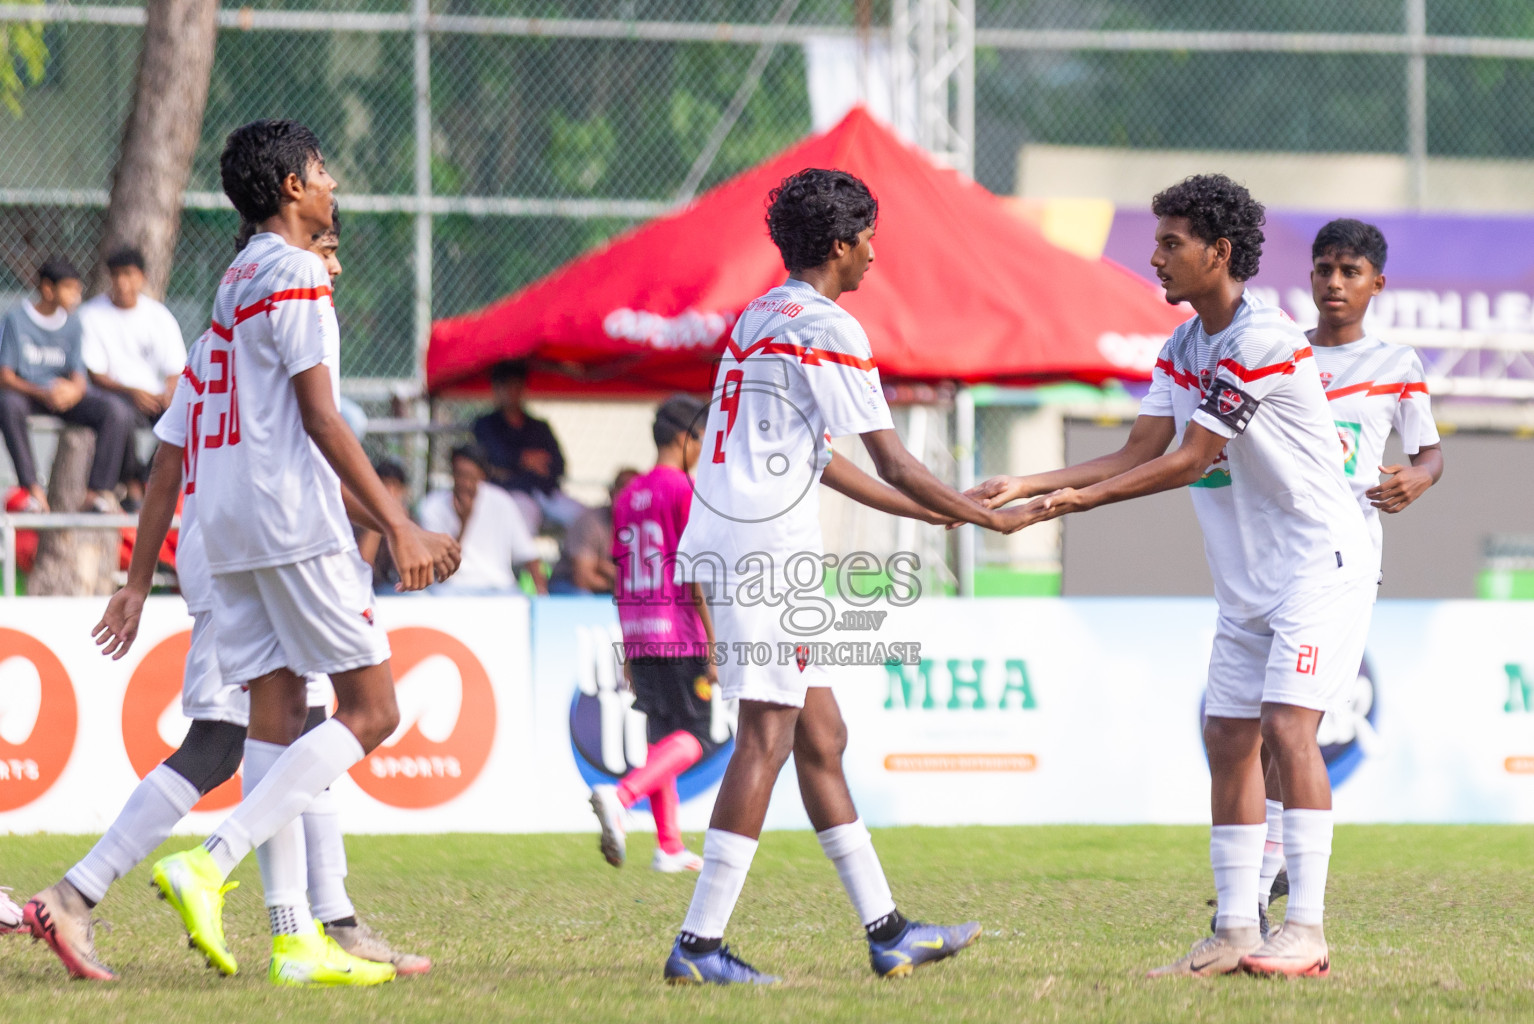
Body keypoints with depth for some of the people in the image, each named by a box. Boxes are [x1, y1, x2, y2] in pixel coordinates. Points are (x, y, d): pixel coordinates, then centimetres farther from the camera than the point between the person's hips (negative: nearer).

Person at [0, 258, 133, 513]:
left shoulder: (72, 324, 9)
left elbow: (78, 376, 3)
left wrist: (74, 390, -23)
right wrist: (43, 394, -26)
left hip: (67, 395, 4)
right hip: (27, 393, -4)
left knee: (117, 412, -21)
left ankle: (98, 491, -21)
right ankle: (32, 489, -36)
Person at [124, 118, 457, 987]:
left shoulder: (238, 282, 21)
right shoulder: (294, 277, -9)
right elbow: (322, 423, -15)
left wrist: (395, 526, 24)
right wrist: (398, 527, -13)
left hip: (230, 523, 9)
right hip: (293, 522, -9)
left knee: (278, 718, 5)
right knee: (371, 711, -7)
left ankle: (293, 937, 1)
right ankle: (211, 866, -19)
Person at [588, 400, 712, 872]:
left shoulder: (628, 495, 14)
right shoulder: (684, 491, -8)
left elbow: (620, 577, 16)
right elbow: (695, 575, -13)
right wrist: (714, 647, -11)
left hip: (639, 637, 8)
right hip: (680, 635, -8)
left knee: (661, 735, 12)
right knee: (692, 738, -6)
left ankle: (669, 846, 11)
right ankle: (621, 795, -28)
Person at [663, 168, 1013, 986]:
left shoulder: (759, 316, 19)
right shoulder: (827, 329, -10)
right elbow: (893, 465, -9)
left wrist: (927, 511, 29)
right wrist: (989, 518, 3)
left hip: (728, 546, 10)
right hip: (765, 548, -10)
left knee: (819, 735, 12)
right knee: (766, 737, -10)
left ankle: (886, 932, 16)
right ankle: (700, 943, -13)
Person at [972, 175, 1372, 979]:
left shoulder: (1264, 339, -19)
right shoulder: (1183, 348, 9)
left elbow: (1189, 460, -20)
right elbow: (1139, 454, 9)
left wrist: (1082, 498, -17)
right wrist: (1024, 487, 1)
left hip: (1319, 561, -9)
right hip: (1246, 576, 9)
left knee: (1287, 726, -19)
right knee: (1228, 738, 5)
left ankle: (1305, 933, -20)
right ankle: (1235, 932, 8)